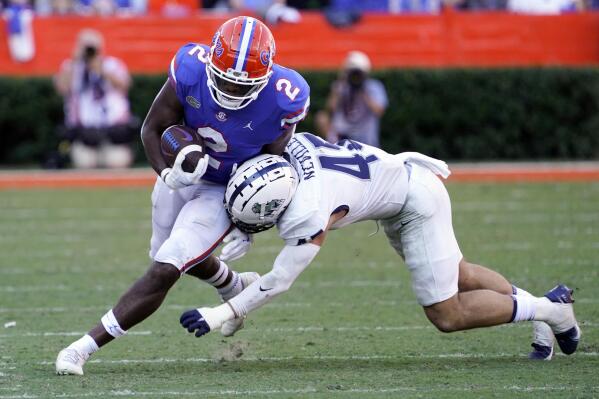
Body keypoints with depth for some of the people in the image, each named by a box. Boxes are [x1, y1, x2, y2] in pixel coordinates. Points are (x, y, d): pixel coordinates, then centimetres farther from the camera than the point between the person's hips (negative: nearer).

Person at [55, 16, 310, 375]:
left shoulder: (282, 100, -29)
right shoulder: (191, 70, -28)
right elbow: (153, 129, -13)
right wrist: (167, 174, -32)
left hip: (225, 193, -4)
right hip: (180, 174, 4)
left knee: (164, 272, -15)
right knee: (177, 256, 26)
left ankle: (86, 346, -11)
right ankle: (236, 287, 57)